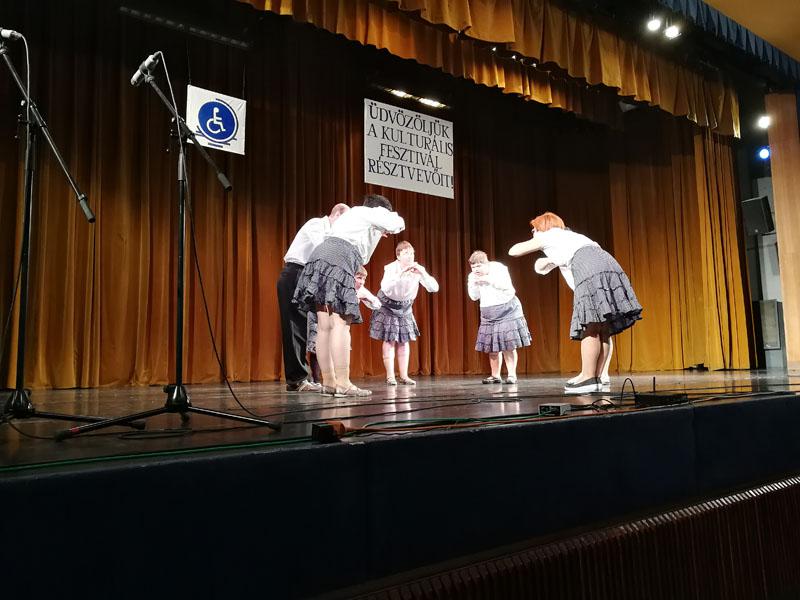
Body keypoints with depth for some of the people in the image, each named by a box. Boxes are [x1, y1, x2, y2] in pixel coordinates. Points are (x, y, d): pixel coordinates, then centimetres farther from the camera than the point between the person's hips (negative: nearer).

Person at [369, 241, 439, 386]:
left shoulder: (418, 269, -15)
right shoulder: (391, 268, -24)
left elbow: (434, 288, -24)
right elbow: (385, 288, -42)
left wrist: (422, 273, -38)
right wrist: (401, 274, -49)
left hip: (405, 307, 4)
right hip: (387, 305, -4)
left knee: (404, 341, 3)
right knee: (389, 340, -6)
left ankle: (404, 375, 9)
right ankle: (390, 376, 0)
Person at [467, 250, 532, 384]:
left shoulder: (498, 268, -8)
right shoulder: (473, 277, 6)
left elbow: (506, 285, -19)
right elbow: (474, 296, 5)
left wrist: (488, 279, -20)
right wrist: (473, 282, -11)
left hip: (507, 310, -5)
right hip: (488, 314, 5)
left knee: (508, 345, -8)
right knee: (492, 346, 1)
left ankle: (512, 375, -3)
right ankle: (495, 376, 10)